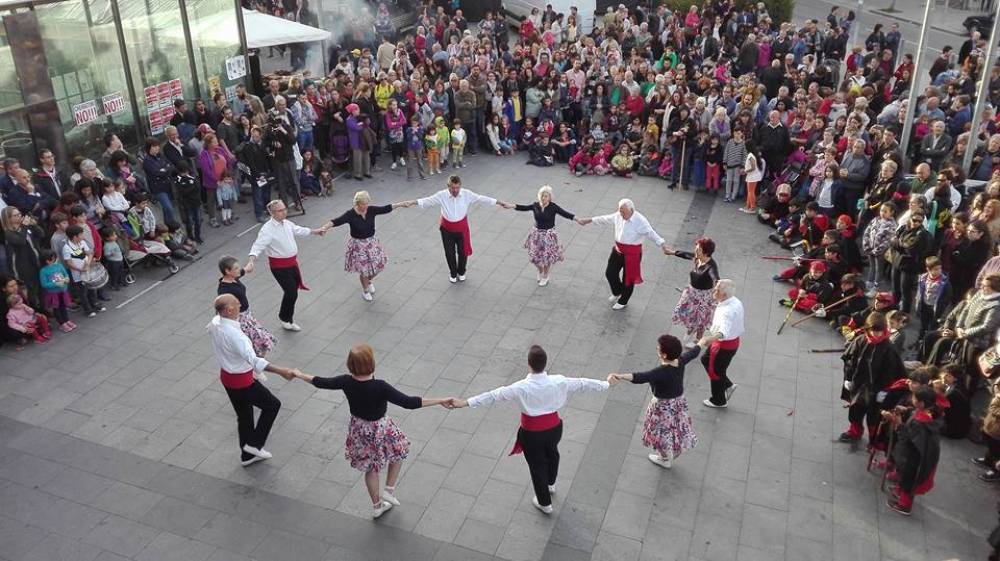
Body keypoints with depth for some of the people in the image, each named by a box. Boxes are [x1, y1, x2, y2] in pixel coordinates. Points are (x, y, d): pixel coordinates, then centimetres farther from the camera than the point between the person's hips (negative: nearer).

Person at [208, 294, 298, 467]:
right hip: (242, 380, -9)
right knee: (272, 404, 9)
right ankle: (254, 444, 16)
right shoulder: (233, 334, -34)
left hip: (226, 376, 9)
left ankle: (248, 455, 38)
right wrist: (281, 371, -46)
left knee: (244, 415, 23)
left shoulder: (214, 324, -7)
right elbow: (254, 360, -42)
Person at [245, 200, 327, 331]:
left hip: (292, 262, 8)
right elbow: (258, 246, -30)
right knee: (291, 293, -9)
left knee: (294, 287, 20)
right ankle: (286, 320, 15)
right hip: (280, 266, -8)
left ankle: (287, 314, 45)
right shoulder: (268, 229, -22)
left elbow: (299, 230, 23)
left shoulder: (287, 223, 3)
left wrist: (315, 231, 36)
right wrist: (250, 262, -46)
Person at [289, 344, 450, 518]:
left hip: (359, 430, 5)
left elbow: (321, 382, -2)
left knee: (370, 467, 24)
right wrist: (440, 401, -33)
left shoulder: (346, 382, -19)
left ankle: (377, 506, 41)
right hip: (380, 430, -5)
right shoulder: (380, 387, -33)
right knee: (399, 451, 27)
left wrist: (299, 375, 17)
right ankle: (389, 490, 28)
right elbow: (408, 402, -35)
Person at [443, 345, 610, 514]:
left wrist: (465, 403, -29)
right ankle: (550, 484, 62)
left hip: (532, 434, -3)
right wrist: (607, 384, 11)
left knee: (537, 465, 20)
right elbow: (583, 383, -5)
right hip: (554, 428, 4)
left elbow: (494, 395, -29)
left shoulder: (522, 387, -27)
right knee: (552, 453, 33)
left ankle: (545, 503, 40)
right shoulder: (558, 382, -17)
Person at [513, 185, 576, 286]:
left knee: (547, 257, 7)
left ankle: (545, 277, 33)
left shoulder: (553, 207, -16)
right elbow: (523, 208, 1)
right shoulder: (535, 206, -7)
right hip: (537, 233, 3)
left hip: (549, 235, -3)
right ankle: (540, 272, 42)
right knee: (535, 256, 10)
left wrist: (576, 218, -32)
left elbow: (565, 213, -21)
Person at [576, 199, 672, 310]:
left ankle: (623, 302, 34)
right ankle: (617, 293, 44)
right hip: (618, 250, 6)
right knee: (610, 273, 13)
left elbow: (652, 234, -31)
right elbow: (604, 219, 9)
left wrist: (664, 247, -43)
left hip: (632, 253, -6)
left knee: (628, 278, 10)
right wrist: (587, 221, 19)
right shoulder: (618, 216, -6)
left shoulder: (640, 221, -24)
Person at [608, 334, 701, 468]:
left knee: (661, 432, 21)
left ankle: (665, 459, 45)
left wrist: (620, 376, -71)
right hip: (679, 402, 7)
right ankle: (674, 452, 57)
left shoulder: (661, 372, -39)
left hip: (663, 406, -7)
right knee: (676, 428, 30)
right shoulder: (680, 362, -17)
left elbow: (641, 377, -55)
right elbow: (693, 352, 4)